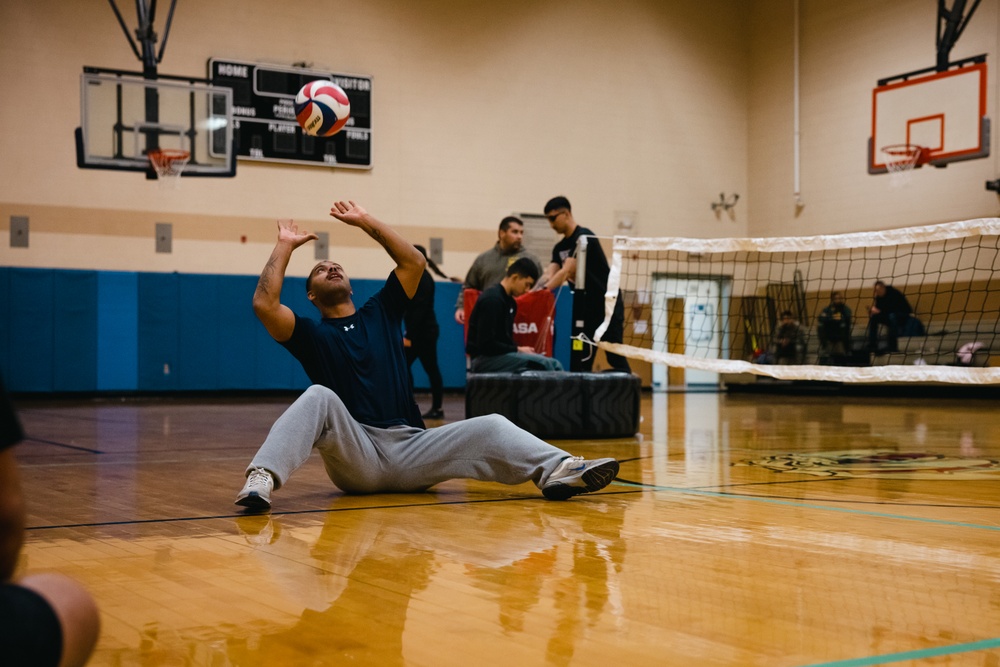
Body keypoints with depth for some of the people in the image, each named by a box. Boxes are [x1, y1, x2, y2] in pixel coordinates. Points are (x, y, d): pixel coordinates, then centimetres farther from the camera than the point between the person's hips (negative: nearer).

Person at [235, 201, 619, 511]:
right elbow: (264, 304, -7)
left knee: (490, 428, -17)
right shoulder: (311, 334, 11)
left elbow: (414, 263, 12)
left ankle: (559, 470, -41)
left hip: (412, 446, 3)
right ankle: (262, 478, -52)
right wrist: (285, 245, 5)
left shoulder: (380, 312, 21)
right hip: (354, 455, -3)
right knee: (319, 397, -33)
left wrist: (365, 222, 12)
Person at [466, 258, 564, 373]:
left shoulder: (509, 302, 15)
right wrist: (518, 350, -12)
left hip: (501, 355, 9)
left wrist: (518, 350, 0)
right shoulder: (492, 300, -15)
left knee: (553, 364, -7)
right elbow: (486, 344, -20)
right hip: (485, 359, -9)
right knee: (545, 364, -22)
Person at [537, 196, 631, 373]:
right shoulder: (559, 248, 10)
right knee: (579, 363, 3)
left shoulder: (584, 237, -15)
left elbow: (566, 272, -23)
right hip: (585, 307, 8)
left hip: (608, 305, -8)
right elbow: (549, 275, -3)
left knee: (616, 358, -8)